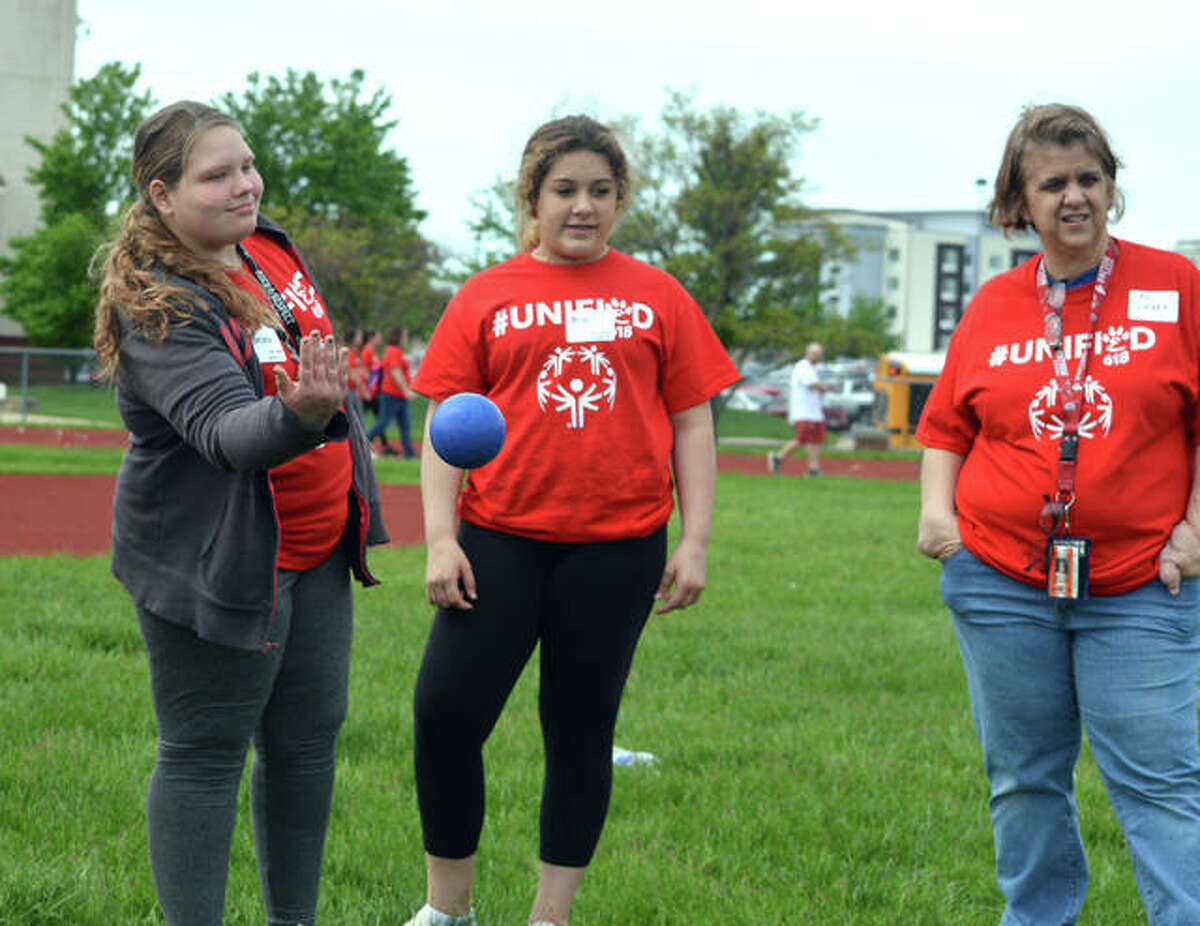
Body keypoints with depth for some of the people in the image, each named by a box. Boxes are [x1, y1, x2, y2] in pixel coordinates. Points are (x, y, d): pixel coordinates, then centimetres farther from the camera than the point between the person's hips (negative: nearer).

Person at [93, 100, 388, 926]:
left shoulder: (268, 247, 2)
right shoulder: (155, 306, -23)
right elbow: (224, 430, -37)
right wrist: (299, 414, -56)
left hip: (313, 547, 8)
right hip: (214, 560, -8)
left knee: (307, 743, 14)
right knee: (205, 757, 0)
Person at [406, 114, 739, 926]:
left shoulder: (658, 298, 6)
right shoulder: (487, 297, 5)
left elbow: (692, 425, 7)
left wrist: (696, 540, 1)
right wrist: (440, 538, -4)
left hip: (618, 547, 0)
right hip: (501, 540, 0)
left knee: (582, 733, 8)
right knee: (445, 714, -6)